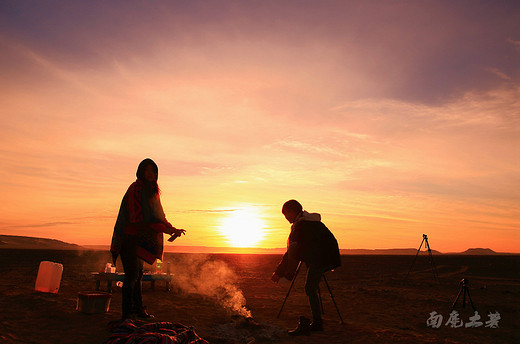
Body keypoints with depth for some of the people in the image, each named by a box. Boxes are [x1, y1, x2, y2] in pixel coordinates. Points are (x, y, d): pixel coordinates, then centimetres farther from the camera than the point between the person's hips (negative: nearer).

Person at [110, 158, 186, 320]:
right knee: (132, 274, -10)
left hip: (138, 239, 9)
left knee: (137, 274, 15)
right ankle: (127, 313, -2)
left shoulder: (151, 190, 13)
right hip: (129, 238, -9)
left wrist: (171, 228, 2)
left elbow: (158, 215, 17)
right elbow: (139, 216, -24)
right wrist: (165, 228, -26)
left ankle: (138, 309, 25)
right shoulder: (136, 189, -15)